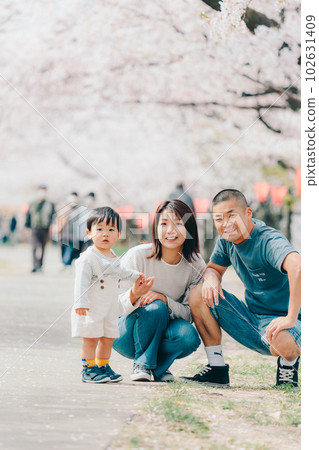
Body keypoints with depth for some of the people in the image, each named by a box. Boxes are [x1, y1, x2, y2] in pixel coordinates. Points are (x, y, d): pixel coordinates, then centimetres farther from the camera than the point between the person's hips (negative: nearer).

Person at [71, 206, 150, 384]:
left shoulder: (113, 257, 12)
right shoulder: (88, 258, -13)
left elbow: (120, 271, 33)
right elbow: (81, 282, -19)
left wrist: (136, 275, 40)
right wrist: (80, 302, -28)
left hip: (110, 308, 7)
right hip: (91, 309, -7)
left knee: (108, 339, 11)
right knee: (91, 339, -4)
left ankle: (103, 366, 23)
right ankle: (89, 369, 5)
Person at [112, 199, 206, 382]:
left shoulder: (196, 265, -10)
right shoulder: (138, 255, -18)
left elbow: (190, 314, -9)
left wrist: (164, 299, -28)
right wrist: (134, 294, -40)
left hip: (161, 335, 2)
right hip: (127, 335, -2)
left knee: (189, 336, -29)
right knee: (156, 308, -32)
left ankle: (158, 366, 0)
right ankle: (142, 363, -12)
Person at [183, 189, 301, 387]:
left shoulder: (269, 241, -25)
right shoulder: (227, 239, -1)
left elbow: (296, 265, -45)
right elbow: (214, 268, 15)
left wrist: (291, 319, -49)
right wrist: (211, 277, -11)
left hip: (280, 320, -7)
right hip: (252, 318, 7)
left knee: (282, 343, -41)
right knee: (199, 295, -9)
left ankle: (289, 362, -1)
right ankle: (217, 369, 0)